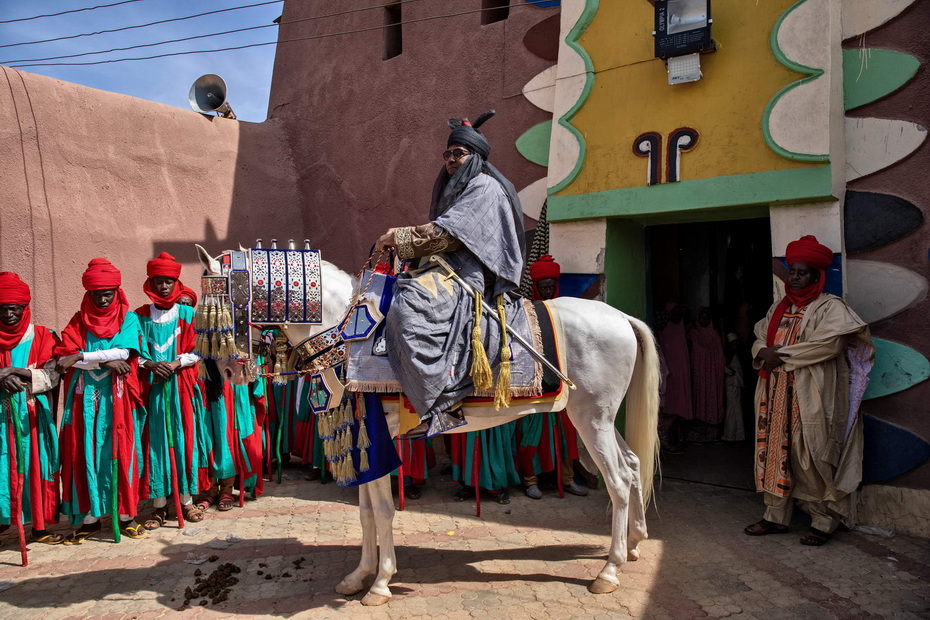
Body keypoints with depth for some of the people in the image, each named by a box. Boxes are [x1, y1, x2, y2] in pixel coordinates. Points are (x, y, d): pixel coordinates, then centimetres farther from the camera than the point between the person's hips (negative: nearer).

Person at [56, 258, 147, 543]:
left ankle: (126, 515, 10)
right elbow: (63, 358, -5)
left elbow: (123, 353, -12)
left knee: (120, 454, 1)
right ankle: (89, 517, 13)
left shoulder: (128, 318, 4)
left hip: (117, 399, -2)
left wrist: (80, 358, -11)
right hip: (85, 399, 2)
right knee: (85, 456, 3)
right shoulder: (79, 321, 9)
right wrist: (106, 361, -13)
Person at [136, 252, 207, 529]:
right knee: (155, 441, 1)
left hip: (181, 386, 0)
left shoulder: (187, 314, 6)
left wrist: (176, 363, -12)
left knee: (183, 439, 1)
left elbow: (196, 351, 3)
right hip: (152, 386, 0)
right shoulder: (141, 316, 7)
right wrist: (150, 365, -12)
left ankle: (186, 500, 11)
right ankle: (159, 506, 9)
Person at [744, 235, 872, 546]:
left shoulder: (830, 307, -4)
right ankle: (776, 517, 18)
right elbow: (759, 339, 17)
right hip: (776, 395, 6)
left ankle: (824, 521, 13)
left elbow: (829, 343, -19)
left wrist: (782, 355, -16)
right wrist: (763, 352, -8)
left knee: (812, 458, -2)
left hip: (811, 399, -6)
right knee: (775, 452, 8)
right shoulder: (779, 308, 17)